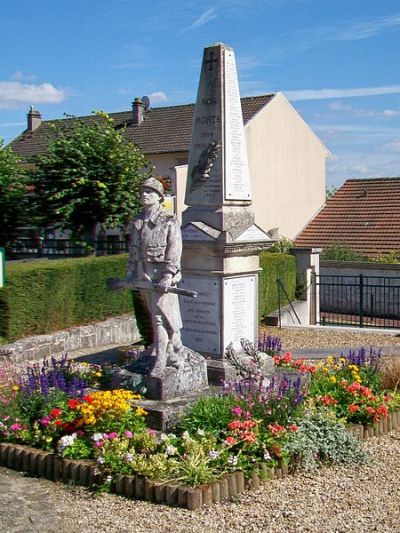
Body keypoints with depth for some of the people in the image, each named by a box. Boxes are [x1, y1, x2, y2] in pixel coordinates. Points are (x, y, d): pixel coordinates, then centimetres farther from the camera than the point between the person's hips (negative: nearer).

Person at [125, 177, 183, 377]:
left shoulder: (169, 221, -6)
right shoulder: (137, 223, 13)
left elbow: (174, 251, -12)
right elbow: (133, 250, 18)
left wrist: (167, 276, -20)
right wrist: (130, 272, 11)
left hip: (161, 277, -6)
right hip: (143, 276, 7)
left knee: (161, 316, -8)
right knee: (156, 316, 12)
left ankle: (160, 362, -2)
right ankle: (175, 352, 26)